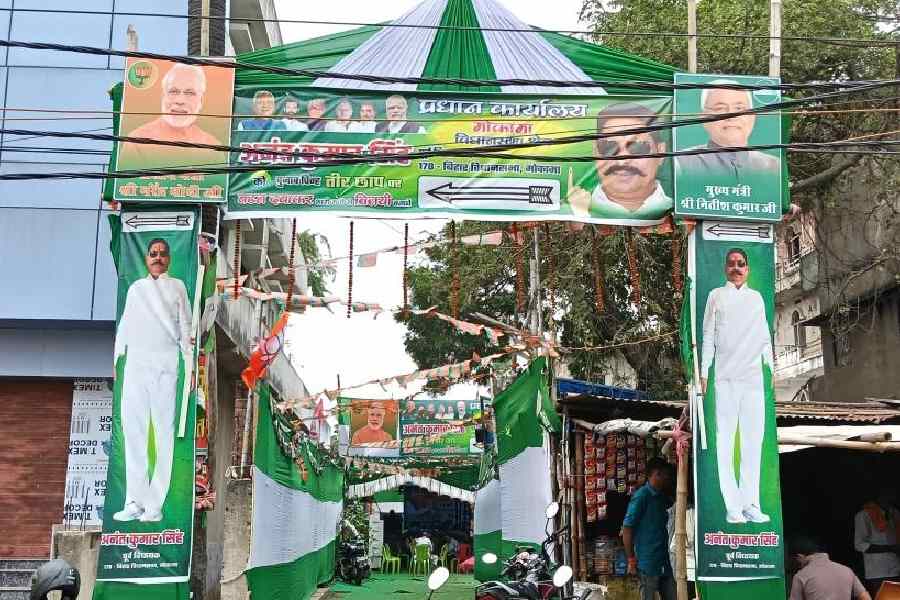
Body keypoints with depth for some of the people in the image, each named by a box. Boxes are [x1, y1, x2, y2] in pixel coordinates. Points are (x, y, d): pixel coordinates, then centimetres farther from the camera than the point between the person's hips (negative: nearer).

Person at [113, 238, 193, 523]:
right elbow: (124, 326, 19)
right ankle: (135, 501, 2)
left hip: (165, 366, -3)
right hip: (135, 365, 3)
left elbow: (185, 328, 6)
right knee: (133, 432, -2)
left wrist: (191, 366, -2)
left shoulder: (177, 287, 11)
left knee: (164, 433, -6)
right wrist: (116, 359, 12)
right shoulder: (135, 288, 18)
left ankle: (154, 504, -5)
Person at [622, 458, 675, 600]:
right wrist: (631, 560, -11)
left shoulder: (661, 497, 12)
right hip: (648, 562, -8)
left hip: (664, 562, 8)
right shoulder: (641, 495, -10)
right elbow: (627, 528, -12)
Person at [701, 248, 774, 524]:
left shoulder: (756, 297, 17)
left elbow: (765, 338, 18)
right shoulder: (716, 296, 10)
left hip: (754, 377, 3)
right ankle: (733, 507, -5)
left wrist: (772, 368, 11)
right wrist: (704, 372, -1)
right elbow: (708, 336, 7)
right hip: (725, 377, -3)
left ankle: (750, 504, 4)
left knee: (753, 441, -1)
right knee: (726, 441, -6)